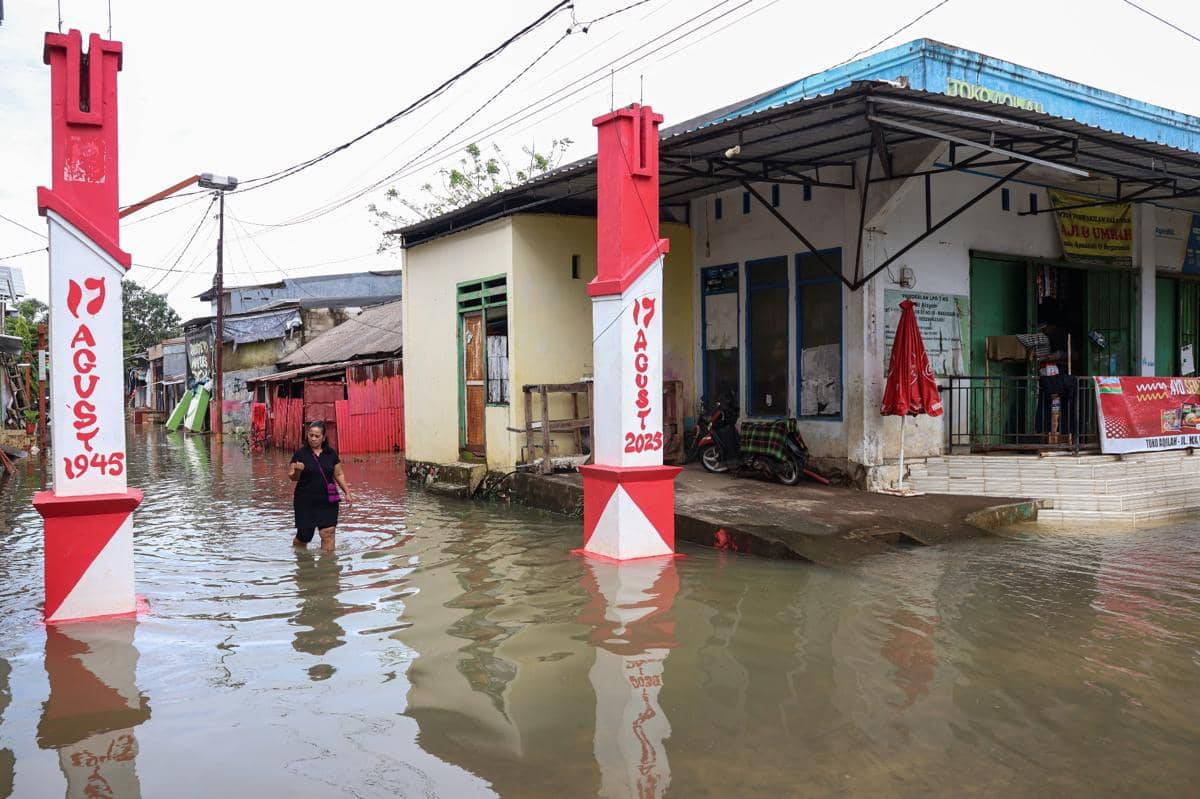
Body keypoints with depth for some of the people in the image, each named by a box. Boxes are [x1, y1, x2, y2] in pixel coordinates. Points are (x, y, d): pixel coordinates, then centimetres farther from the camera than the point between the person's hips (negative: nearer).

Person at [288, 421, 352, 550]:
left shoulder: (331, 453, 5)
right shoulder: (300, 454, -2)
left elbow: (339, 474, 13)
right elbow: (292, 477, 0)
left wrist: (346, 492, 8)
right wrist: (297, 471, -21)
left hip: (328, 501, 2)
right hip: (306, 501, -2)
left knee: (328, 532, -8)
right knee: (304, 534, 4)